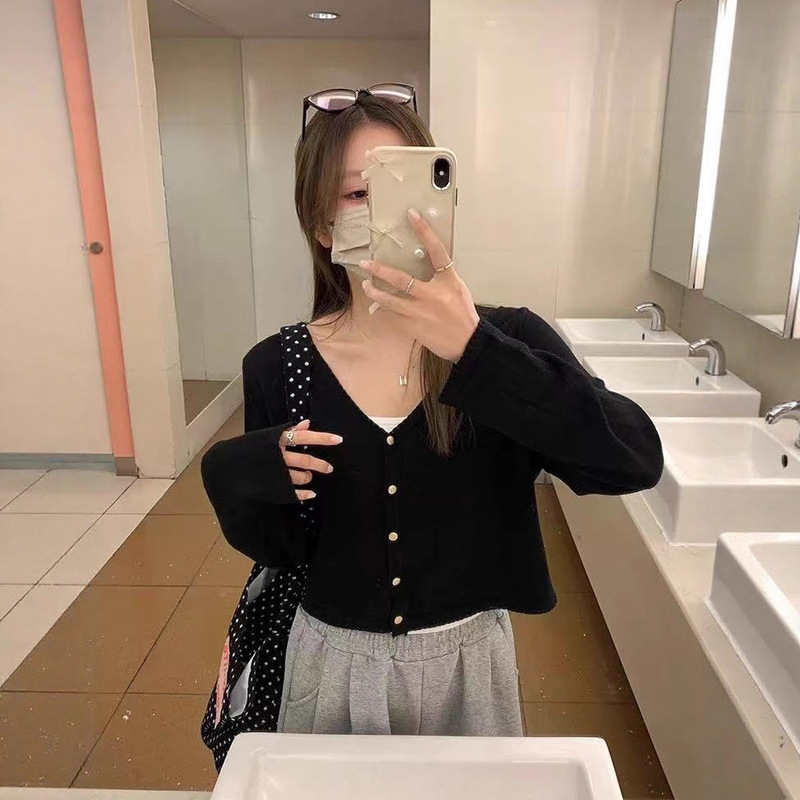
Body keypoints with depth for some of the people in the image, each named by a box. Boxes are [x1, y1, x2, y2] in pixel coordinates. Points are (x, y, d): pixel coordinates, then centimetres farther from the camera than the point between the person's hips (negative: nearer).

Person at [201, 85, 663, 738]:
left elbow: (636, 461, -30)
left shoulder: (507, 340, -15)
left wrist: (475, 351, -40)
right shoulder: (277, 368, -12)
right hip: (333, 663, 1)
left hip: (469, 661, 0)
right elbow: (278, 551, -4)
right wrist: (245, 475, -25)